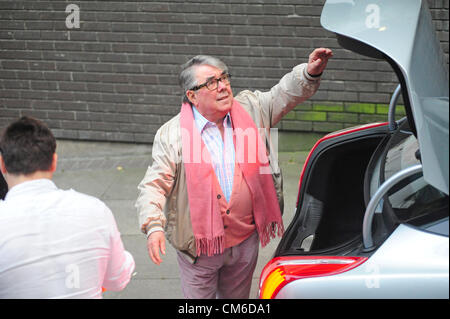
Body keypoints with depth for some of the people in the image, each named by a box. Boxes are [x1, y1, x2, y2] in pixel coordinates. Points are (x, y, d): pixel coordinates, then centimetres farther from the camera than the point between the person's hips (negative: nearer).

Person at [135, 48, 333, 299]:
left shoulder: (250, 110, 0)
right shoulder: (172, 134, -11)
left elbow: (286, 94, 2)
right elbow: (154, 185, -12)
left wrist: (311, 72, -19)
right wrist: (154, 227, -27)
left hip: (246, 239, 4)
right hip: (199, 244, -3)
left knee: (238, 298, 20)